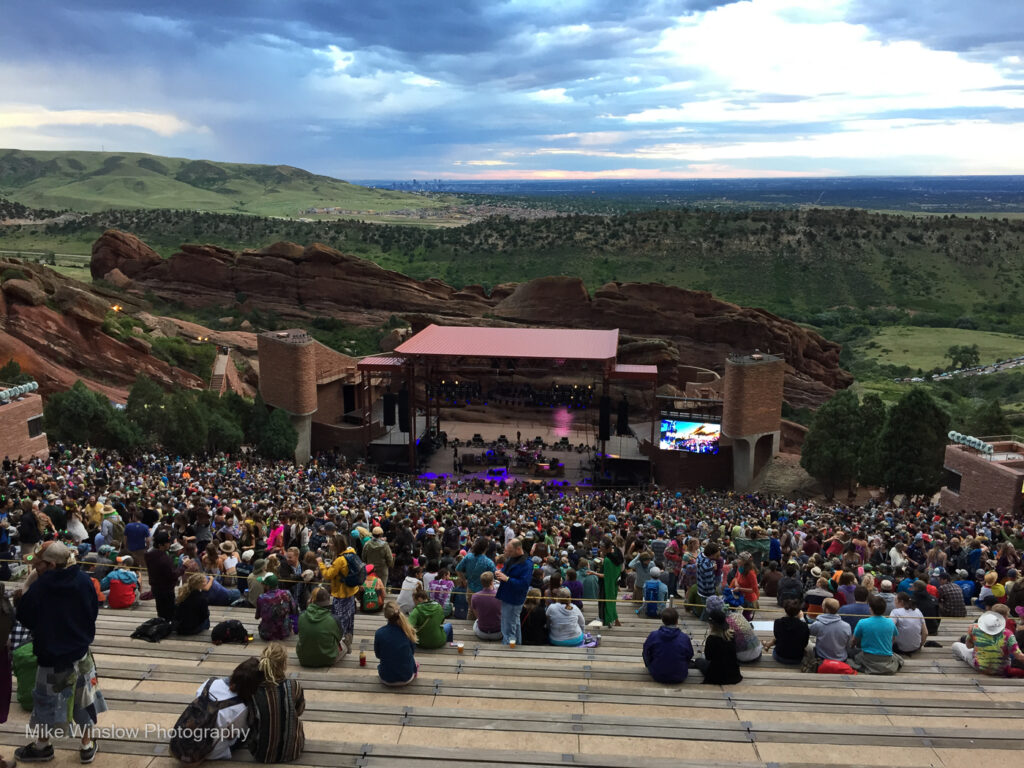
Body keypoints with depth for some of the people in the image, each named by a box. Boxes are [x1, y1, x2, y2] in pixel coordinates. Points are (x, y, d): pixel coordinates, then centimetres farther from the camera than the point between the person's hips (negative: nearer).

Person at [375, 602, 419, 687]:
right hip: (406, 678, -1)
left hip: (386, 679, 1)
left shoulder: (379, 633, -19)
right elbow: (413, 652, 1)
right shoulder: (408, 631, -17)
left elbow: (377, 655, 0)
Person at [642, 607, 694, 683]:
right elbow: (690, 656, 1)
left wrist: (648, 665, 20)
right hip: (679, 678, 0)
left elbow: (646, 655, -2)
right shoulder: (685, 638, -17)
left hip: (657, 676, 0)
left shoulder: (653, 636, -16)